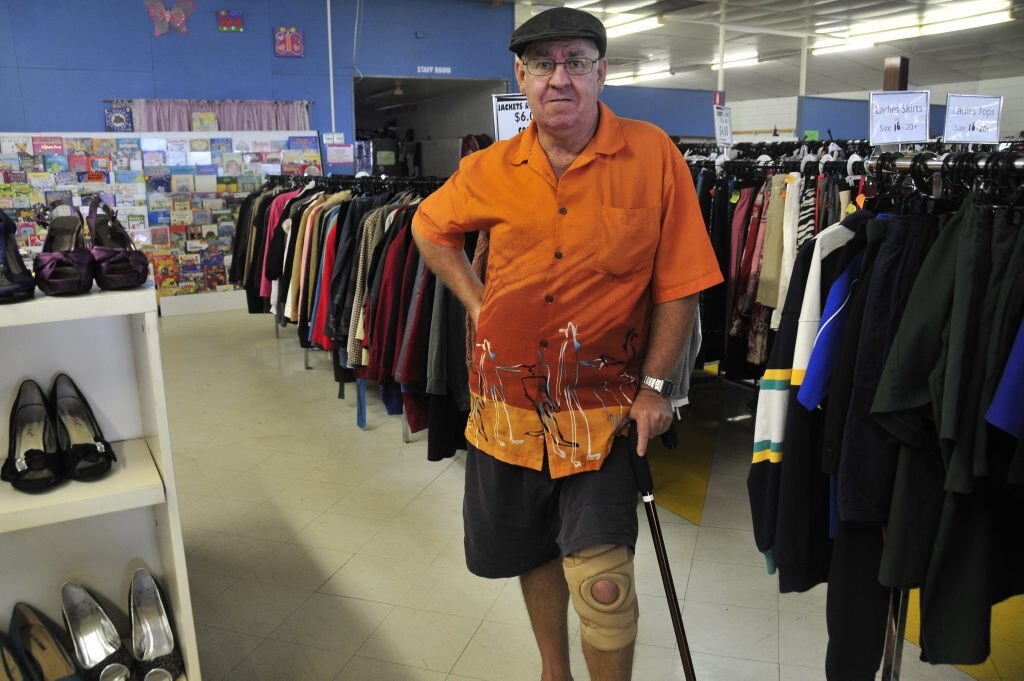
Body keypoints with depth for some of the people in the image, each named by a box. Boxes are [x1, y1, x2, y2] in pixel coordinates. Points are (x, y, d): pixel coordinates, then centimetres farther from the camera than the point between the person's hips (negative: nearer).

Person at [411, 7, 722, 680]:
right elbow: (431, 228, 17)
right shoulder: (491, 170, -1)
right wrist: (478, 302, 6)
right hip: (507, 399, 4)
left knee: (603, 582, -7)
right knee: (532, 551, 21)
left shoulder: (653, 156, -10)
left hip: (602, 404, -3)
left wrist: (654, 385, -8)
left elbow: (678, 284, -7)